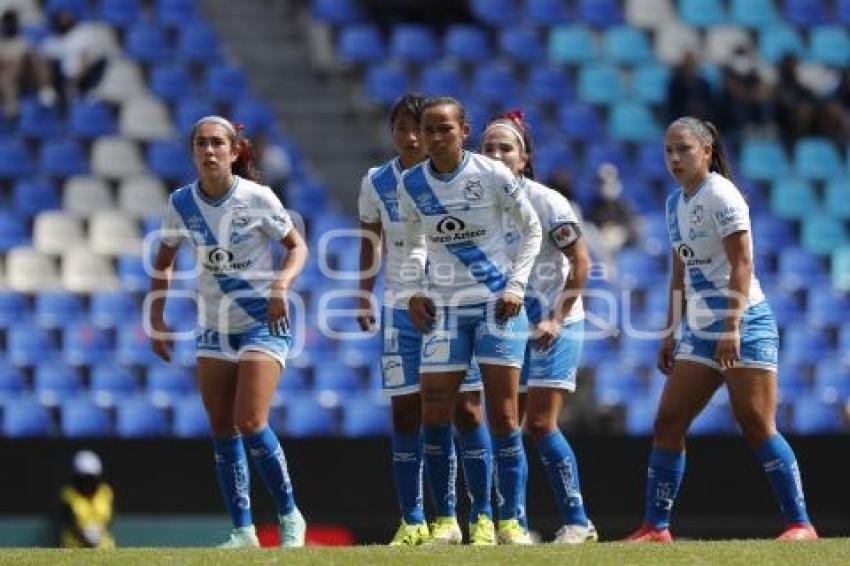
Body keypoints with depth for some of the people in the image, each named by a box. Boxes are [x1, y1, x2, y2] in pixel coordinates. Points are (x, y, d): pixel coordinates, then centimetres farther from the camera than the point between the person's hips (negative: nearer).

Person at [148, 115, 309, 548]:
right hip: (213, 328, 5)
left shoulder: (256, 198, -13)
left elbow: (297, 245, -2)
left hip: (263, 322, -5)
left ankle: (289, 516, 2)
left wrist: (281, 284, -21)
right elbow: (163, 261, 12)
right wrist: (157, 319, 7)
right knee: (222, 430, 1)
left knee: (250, 423, -15)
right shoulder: (181, 203, -2)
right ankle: (243, 530, 8)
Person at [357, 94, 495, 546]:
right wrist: (364, 298, 10)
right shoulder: (376, 183, 3)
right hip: (401, 309, 2)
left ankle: (483, 517, 2)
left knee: (467, 410, -5)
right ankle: (412, 521, 6)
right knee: (406, 413, 1)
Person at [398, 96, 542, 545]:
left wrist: (516, 285, -6)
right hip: (444, 306, 3)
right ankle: (445, 520, 8)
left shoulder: (492, 175, -9)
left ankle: (511, 520, 1)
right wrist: (413, 291, 2)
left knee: (503, 414, -5)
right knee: (434, 415, -4)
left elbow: (531, 228, 3)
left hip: (497, 302, -3)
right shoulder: (411, 184, 0)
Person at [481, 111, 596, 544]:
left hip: (553, 327, -5)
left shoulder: (546, 202, -12)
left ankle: (577, 521, -5)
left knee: (540, 424, -12)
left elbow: (580, 262, -10)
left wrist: (557, 319, -14)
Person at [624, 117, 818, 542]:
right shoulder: (675, 203, 15)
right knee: (667, 423, 3)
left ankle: (801, 523, -8)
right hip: (701, 330, 8)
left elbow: (742, 263, -17)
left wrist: (732, 327, -24)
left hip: (744, 324, -8)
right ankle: (656, 527, 7)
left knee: (757, 426, -12)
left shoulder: (719, 195, -10)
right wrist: (671, 333, 18)